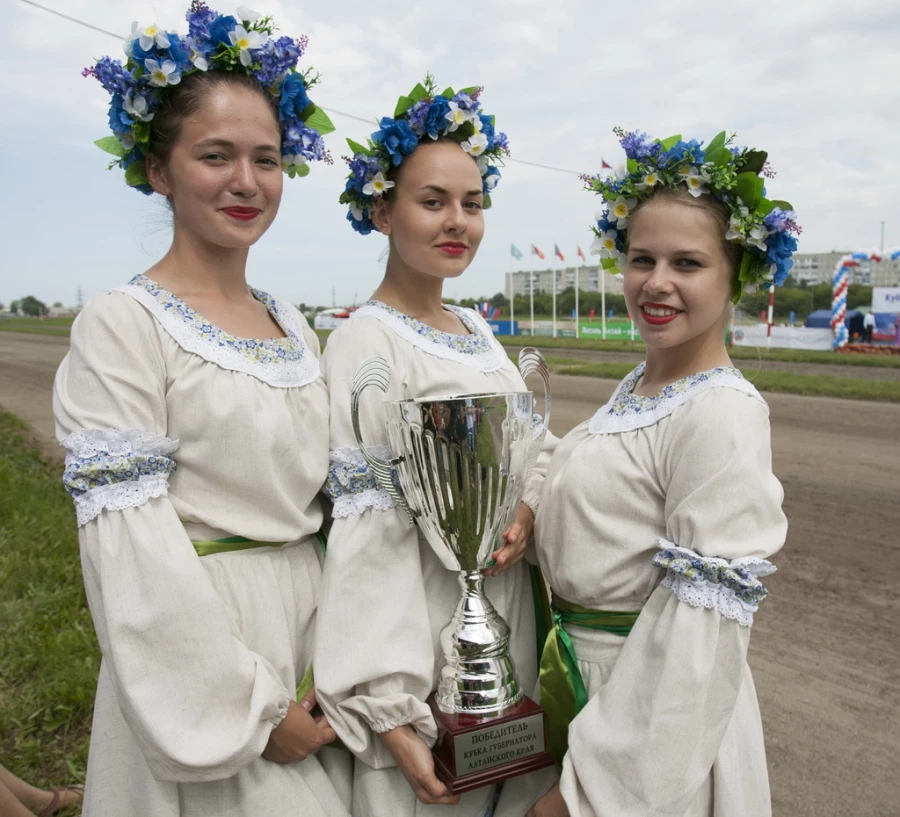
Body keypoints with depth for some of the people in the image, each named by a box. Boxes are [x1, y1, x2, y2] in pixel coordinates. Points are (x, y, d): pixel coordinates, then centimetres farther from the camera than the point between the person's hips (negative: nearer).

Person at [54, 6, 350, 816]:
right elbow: (132, 551, -17)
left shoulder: (295, 325, 5)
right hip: (200, 657, -6)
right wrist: (253, 710, -15)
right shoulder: (122, 324, -13)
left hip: (312, 627, 6)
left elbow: (314, 496, 9)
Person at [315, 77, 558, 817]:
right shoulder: (365, 342, -17)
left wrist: (530, 507, -12)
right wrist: (391, 715, -21)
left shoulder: (475, 328, 6)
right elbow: (368, 535, -20)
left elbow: (539, 444, 11)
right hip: (424, 624, -7)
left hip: (510, 612, 7)